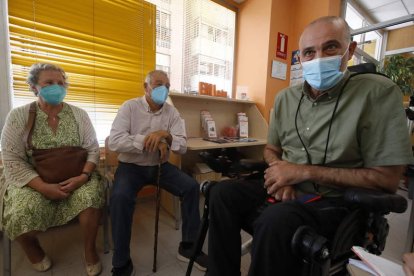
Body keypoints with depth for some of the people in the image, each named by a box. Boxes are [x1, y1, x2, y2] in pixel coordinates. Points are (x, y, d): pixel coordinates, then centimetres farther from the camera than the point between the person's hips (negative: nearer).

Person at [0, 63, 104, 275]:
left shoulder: (79, 115, 0)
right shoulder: (18, 116, -3)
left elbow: (93, 149, -1)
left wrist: (84, 176, -19)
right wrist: (44, 187, -19)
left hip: (75, 177, 0)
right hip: (32, 179, 0)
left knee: (91, 195, -27)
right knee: (23, 214, -25)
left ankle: (90, 249, 0)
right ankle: (34, 249, 14)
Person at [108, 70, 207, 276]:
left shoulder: (172, 112, 2)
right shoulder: (130, 107, -6)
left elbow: (183, 146, -5)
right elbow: (114, 142, -19)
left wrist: (165, 135, -25)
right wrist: (149, 140, -24)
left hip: (160, 166, 3)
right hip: (131, 166, -2)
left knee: (191, 187, -13)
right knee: (120, 197, -31)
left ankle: (188, 246, 6)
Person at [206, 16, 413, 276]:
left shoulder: (379, 93, -10)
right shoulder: (285, 97, 5)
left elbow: (387, 179, -12)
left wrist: (304, 172, -18)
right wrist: (280, 175, -10)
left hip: (334, 200, -4)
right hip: (286, 189, 5)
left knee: (277, 220, -34)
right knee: (223, 193, -13)